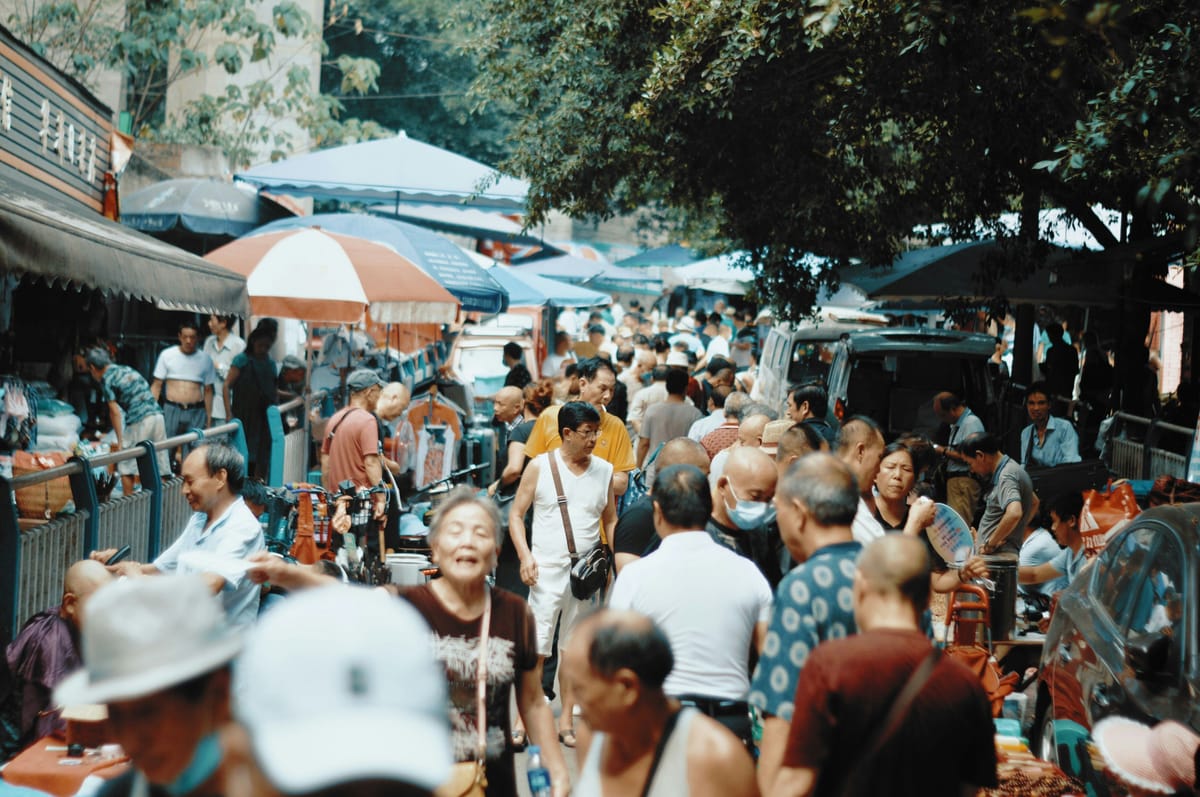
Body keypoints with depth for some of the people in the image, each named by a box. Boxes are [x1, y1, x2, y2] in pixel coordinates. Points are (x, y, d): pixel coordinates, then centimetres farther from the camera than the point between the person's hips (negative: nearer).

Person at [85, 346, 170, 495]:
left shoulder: (106, 379, 1)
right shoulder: (128, 370, 23)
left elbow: (115, 411, -4)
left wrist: (120, 440, -2)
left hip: (139, 421, -7)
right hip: (158, 415, 7)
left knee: (126, 467, 6)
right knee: (158, 467, 8)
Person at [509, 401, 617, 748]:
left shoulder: (604, 470, 6)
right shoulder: (540, 466, -1)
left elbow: (611, 521, 14)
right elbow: (516, 514, 1)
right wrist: (525, 555, -11)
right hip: (547, 569, -3)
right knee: (536, 647, -5)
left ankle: (565, 721, 15)